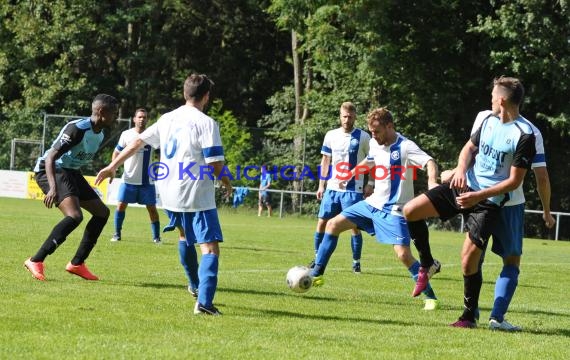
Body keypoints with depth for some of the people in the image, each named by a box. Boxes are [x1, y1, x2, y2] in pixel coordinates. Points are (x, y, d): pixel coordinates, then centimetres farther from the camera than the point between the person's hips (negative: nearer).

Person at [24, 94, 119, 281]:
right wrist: (53, 188, -40)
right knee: (75, 216, -28)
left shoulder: (99, 135, 7)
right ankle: (36, 262, -24)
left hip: (71, 172, 10)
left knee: (102, 212, 11)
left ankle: (77, 264, 16)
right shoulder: (77, 129, -23)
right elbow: (51, 157, -28)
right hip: (52, 170, -10)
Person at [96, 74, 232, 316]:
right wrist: (226, 183, 6)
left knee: (186, 236, 31)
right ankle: (204, 302, -26)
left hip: (169, 194, 7)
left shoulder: (167, 119, 10)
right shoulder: (206, 123, -10)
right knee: (210, 248, -10)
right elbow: (215, 163, -14)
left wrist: (112, 166, 22)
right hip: (197, 195, -7)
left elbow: (138, 142, 15)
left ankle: (196, 286, 41)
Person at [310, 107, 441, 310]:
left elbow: (429, 163, -31)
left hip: (393, 211, -8)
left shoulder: (405, 147, -18)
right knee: (333, 225, 4)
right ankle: (317, 274, 12)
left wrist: (432, 182, -50)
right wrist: (350, 174, 33)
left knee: (403, 254, -19)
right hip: (373, 203, 8)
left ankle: (430, 297, -6)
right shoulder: (375, 144, 4)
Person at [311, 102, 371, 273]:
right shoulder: (331, 135, 7)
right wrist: (321, 185, 10)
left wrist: (370, 184, -6)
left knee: (354, 226, -5)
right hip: (332, 188, 4)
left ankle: (356, 263, 5)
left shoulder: (363, 137, -3)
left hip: (353, 190, -4)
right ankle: (318, 259, 13)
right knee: (322, 222, 2)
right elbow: (325, 160, 14)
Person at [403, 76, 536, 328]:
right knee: (410, 211, -6)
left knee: (469, 258, -12)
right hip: (465, 186, 7)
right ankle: (427, 264, 15)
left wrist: (478, 196, -19)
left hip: (489, 201, -7)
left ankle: (470, 315, 9)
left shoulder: (524, 135, -16)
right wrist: (461, 169, -4)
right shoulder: (487, 119, 6)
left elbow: (514, 182, -15)